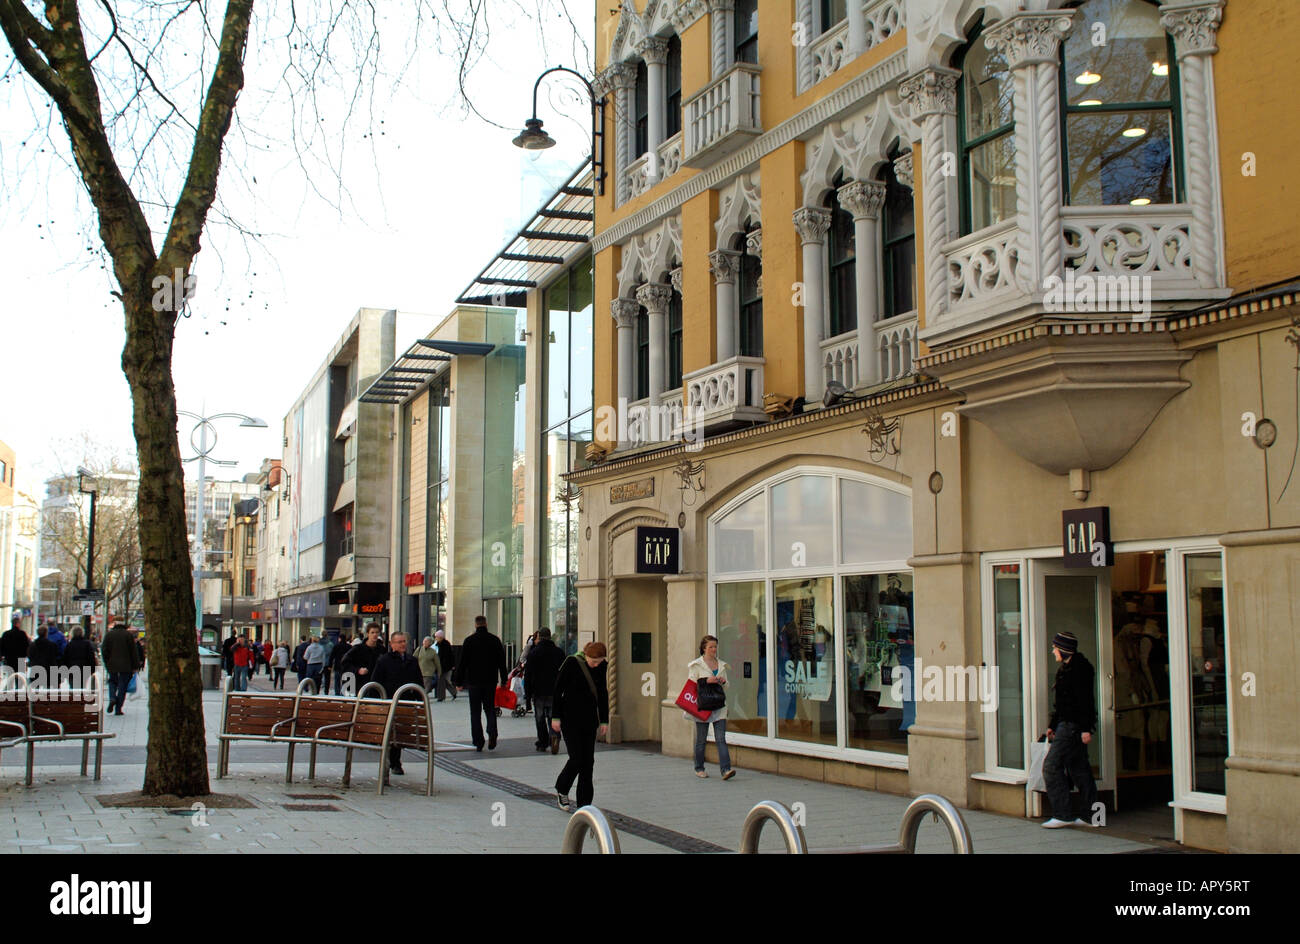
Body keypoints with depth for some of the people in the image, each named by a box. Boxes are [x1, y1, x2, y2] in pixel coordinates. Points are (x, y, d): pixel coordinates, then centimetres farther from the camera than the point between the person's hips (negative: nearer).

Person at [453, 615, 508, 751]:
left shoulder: (469, 641, -4)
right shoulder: (495, 640, 2)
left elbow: (462, 663, -3)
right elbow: (502, 662, 5)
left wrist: (459, 682, 4)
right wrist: (504, 680, 12)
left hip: (474, 681, -2)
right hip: (490, 681, 2)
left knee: (475, 712, 5)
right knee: (490, 709, 12)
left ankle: (478, 742, 0)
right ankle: (492, 734, -11)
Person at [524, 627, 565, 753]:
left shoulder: (533, 652, -5)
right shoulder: (559, 652, 3)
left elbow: (528, 674, -4)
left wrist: (528, 691, 3)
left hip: (538, 692, -2)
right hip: (555, 691, 2)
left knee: (540, 718, 9)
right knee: (552, 716, 7)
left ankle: (543, 743, 10)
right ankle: (554, 736, -18)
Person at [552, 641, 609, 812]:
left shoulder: (601, 666, 2)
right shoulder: (572, 663, -13)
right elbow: (558, 689, -9)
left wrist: (604, 720, 10)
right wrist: (556, 717, -10)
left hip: (589, 718, 5)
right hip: (570, 718, -5)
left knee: (588, 760, 2)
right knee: (577, 758, -10)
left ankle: (584, 803, 9)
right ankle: (561, 790, 16)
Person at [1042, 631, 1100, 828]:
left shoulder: (1079, 668, -13)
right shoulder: (1066, 668, 17)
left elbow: (1086, 700, -19)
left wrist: (1086, 729, -23)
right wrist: (1052, 725, 24)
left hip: (1072, 726, -10)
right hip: (1067, 724, 10)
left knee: (1051, 766, -10)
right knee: (1079, 768, 11)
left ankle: (1061, 815, -8)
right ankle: (1091, 816, 15)